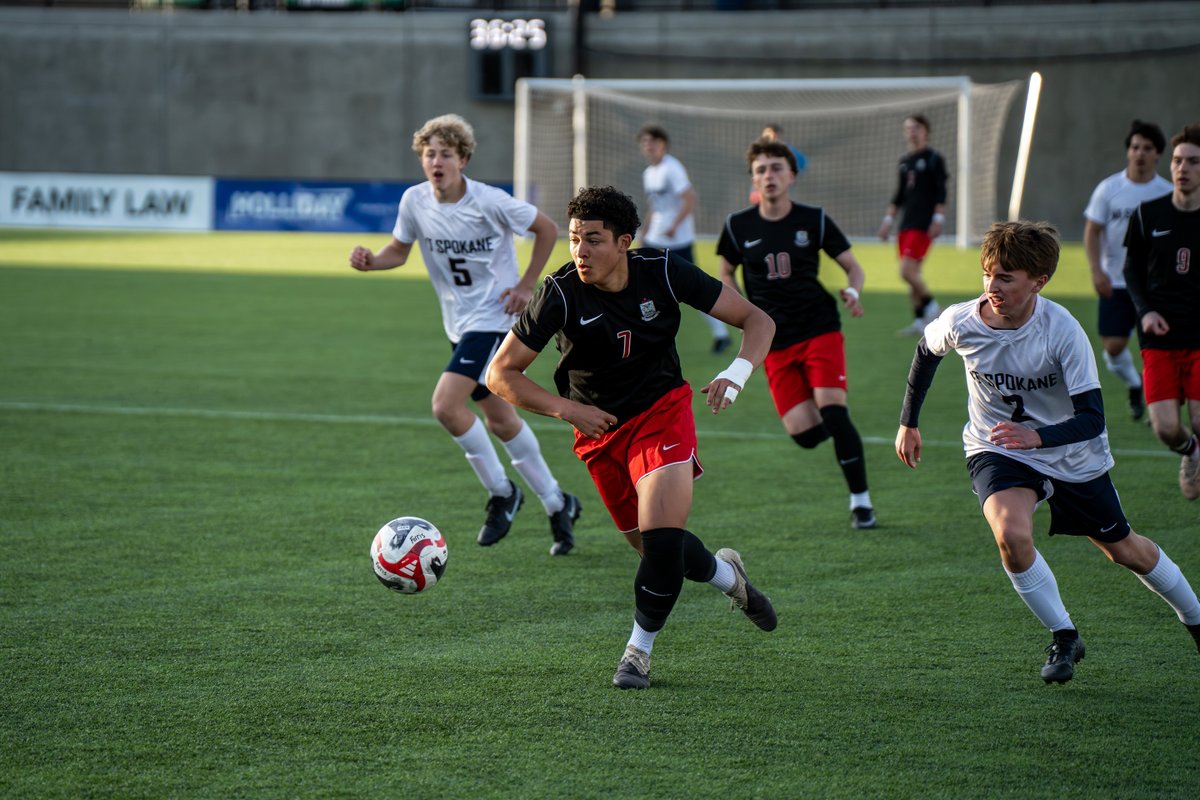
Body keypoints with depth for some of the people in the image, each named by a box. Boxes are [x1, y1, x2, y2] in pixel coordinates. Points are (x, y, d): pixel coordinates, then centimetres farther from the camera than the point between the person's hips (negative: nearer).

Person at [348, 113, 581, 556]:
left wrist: (526, 285, -8)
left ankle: (501, 493, -1)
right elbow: (400, 250, 9)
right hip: (460, 323, 7)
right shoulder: (414, 201, -5)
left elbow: (547, 228, -6)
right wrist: (370, 262, -12)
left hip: (495, 317, -7)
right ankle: (558, 505, 29)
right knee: (501, 422, 13)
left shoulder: (490, 202, -19)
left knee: (446, 404, -20)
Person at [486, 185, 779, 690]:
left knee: (663, 540, -19)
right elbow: (501, 373, -12)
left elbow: (757, 320, -8)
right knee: (654, 549, 6)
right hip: (600, 431, 1)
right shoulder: (561, 294, -18)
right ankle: (728, 575, 40)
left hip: (663, 411, -1)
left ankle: (639, 651, 4)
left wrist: (737, 373, -27)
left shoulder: (663, 272, -15)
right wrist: (568, 408, -23)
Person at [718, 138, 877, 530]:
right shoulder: (738, 226, 1)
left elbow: (853, 266, 7)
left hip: (820, 329, -1)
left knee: (832, 411, -19)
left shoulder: (814, 220, -1)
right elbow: (726, 274, 17)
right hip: (775, 343, 1)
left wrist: (853, 291, -16)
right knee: (805, 434, -9)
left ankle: (861, 500, -5)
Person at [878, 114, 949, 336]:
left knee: (907, 270, -17)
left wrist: (938, 219, -16)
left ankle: (931, 306, 1)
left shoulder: (934, 159, -3)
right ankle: (919, 321, 12)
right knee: (911, 274, 6)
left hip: (924, 225, -7)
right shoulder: (905, 161, 16)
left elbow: (941, 193, -8)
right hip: (907, 224, 7)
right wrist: (888, 219, 18)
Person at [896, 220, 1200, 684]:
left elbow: (1092, 418, -30)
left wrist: (1038, 437, -47)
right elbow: (926, 351, 5)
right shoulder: (961, 323, -21)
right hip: (997, 451, 1)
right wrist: (909, 422, 11)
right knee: (1011, 535, -29)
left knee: (1123, 549, 15)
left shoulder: (1063, 331, -28)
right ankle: (1064, 639, -8)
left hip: (1074, 456, -1)